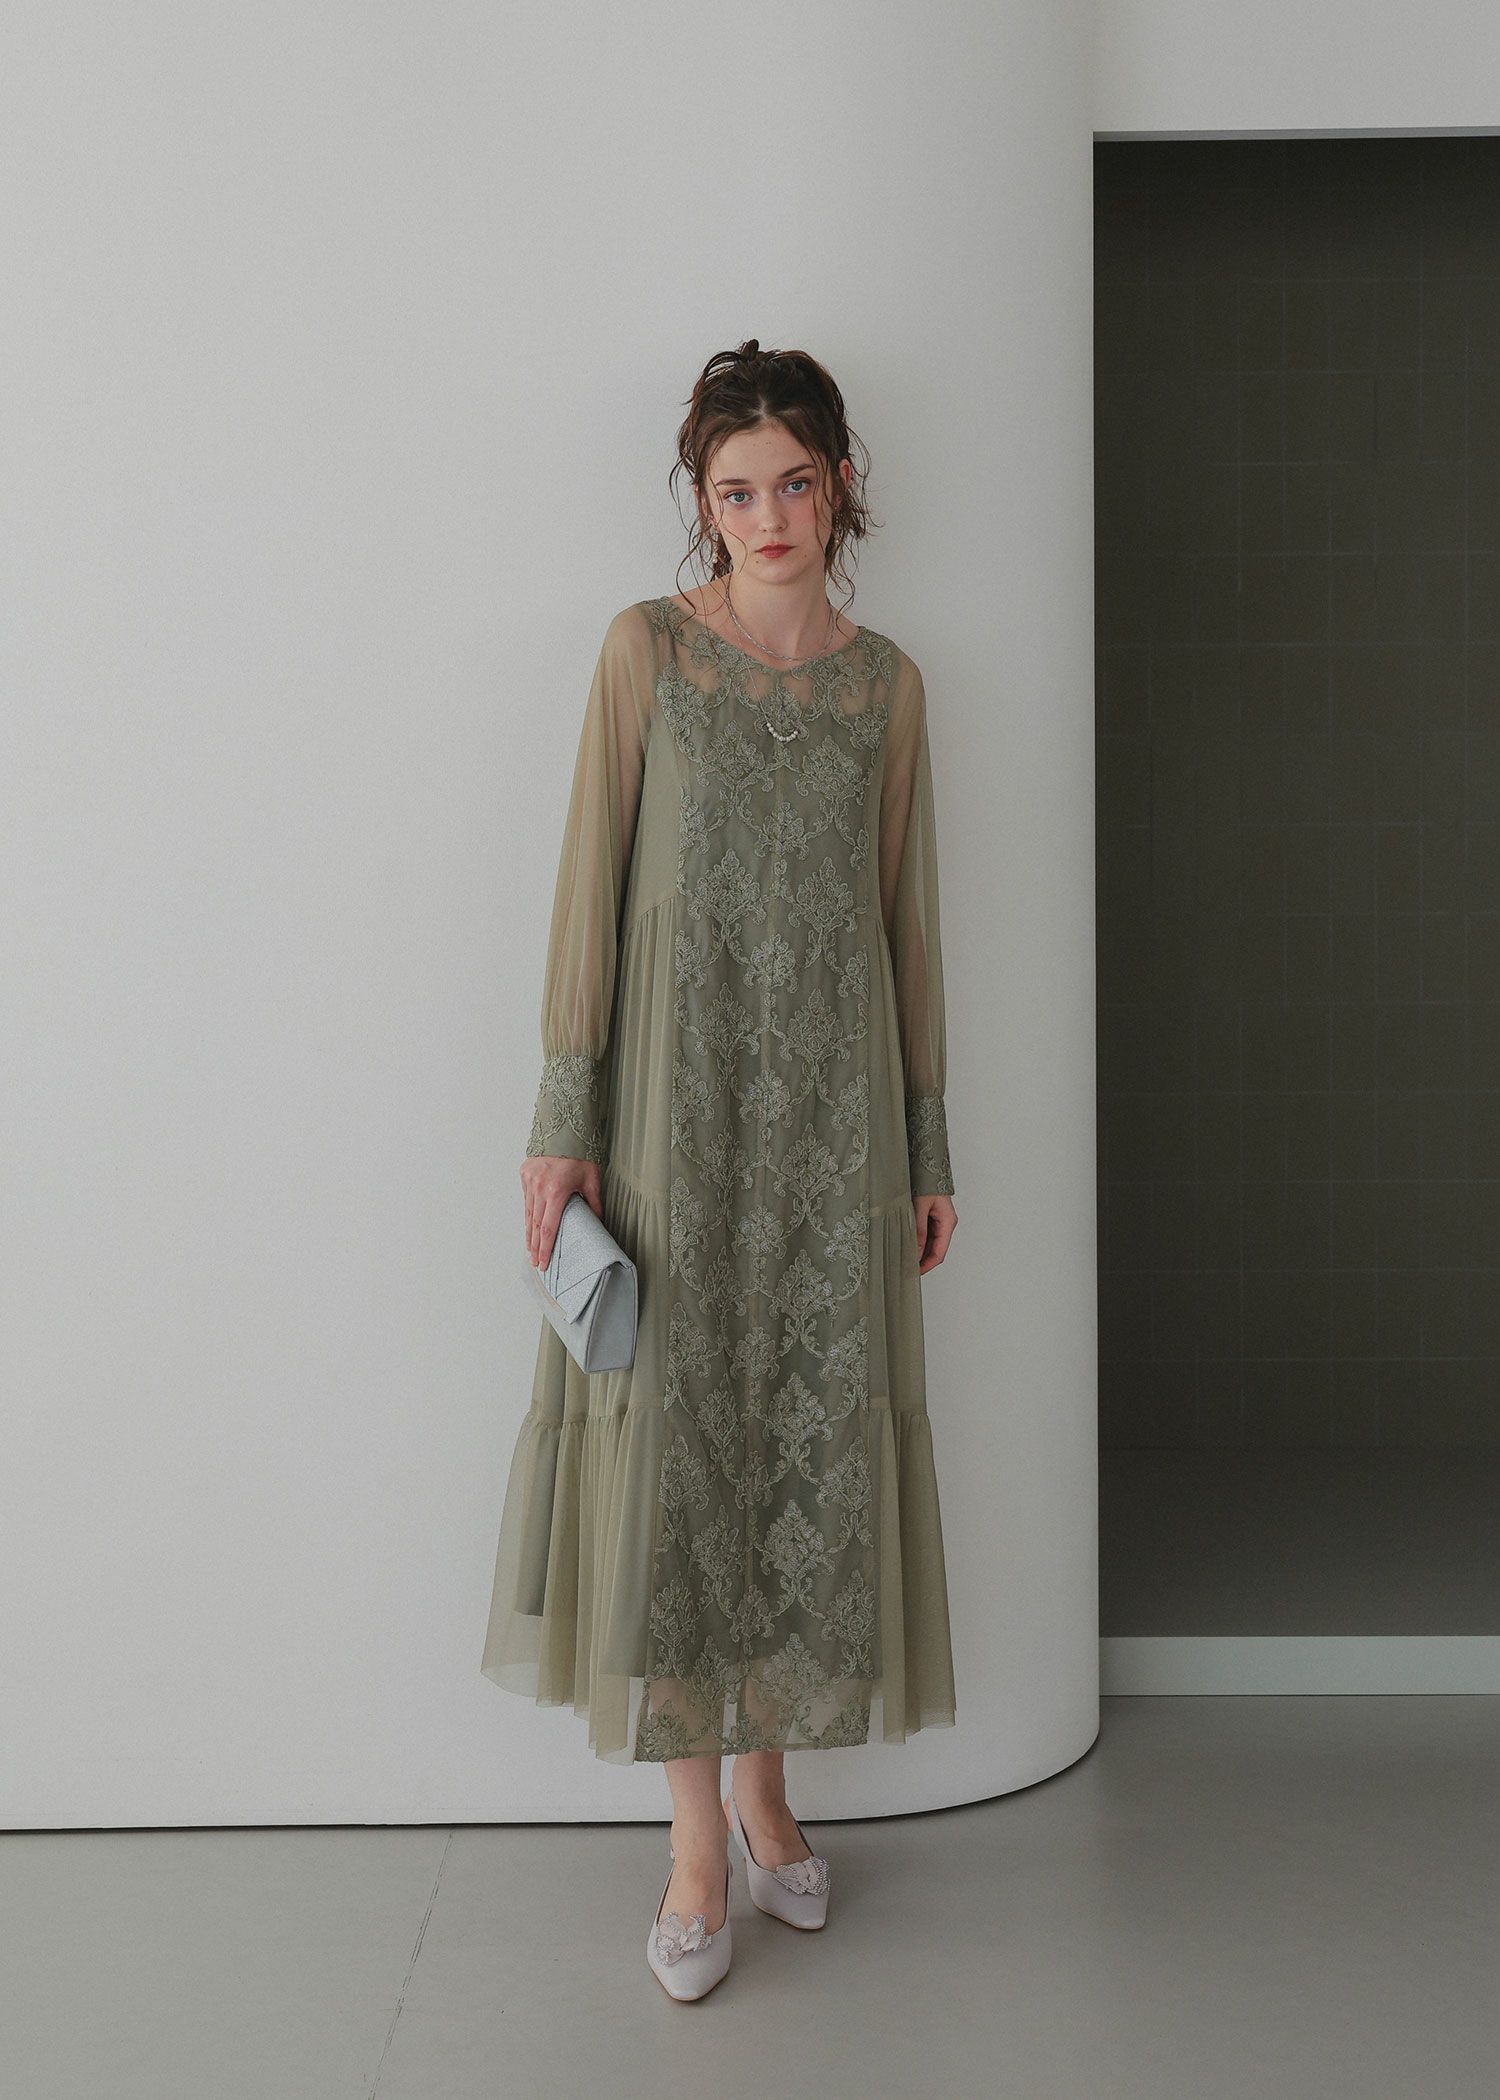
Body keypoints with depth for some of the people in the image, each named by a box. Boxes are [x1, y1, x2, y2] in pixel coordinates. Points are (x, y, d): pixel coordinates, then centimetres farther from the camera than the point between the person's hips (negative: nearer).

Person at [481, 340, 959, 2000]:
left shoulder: (886, 681, 9)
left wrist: (928, 1144, 9)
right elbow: (589, 882, -3)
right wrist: (561, 1118, -9)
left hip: (835, 1104, 3)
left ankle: (766, 1778, 26)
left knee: (814, 1438, 7)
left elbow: (906, 912, 11)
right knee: (674, 1437, -1)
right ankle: (697, 1839, 12)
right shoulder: (647, 648, 1)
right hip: (680, 1093, -2)